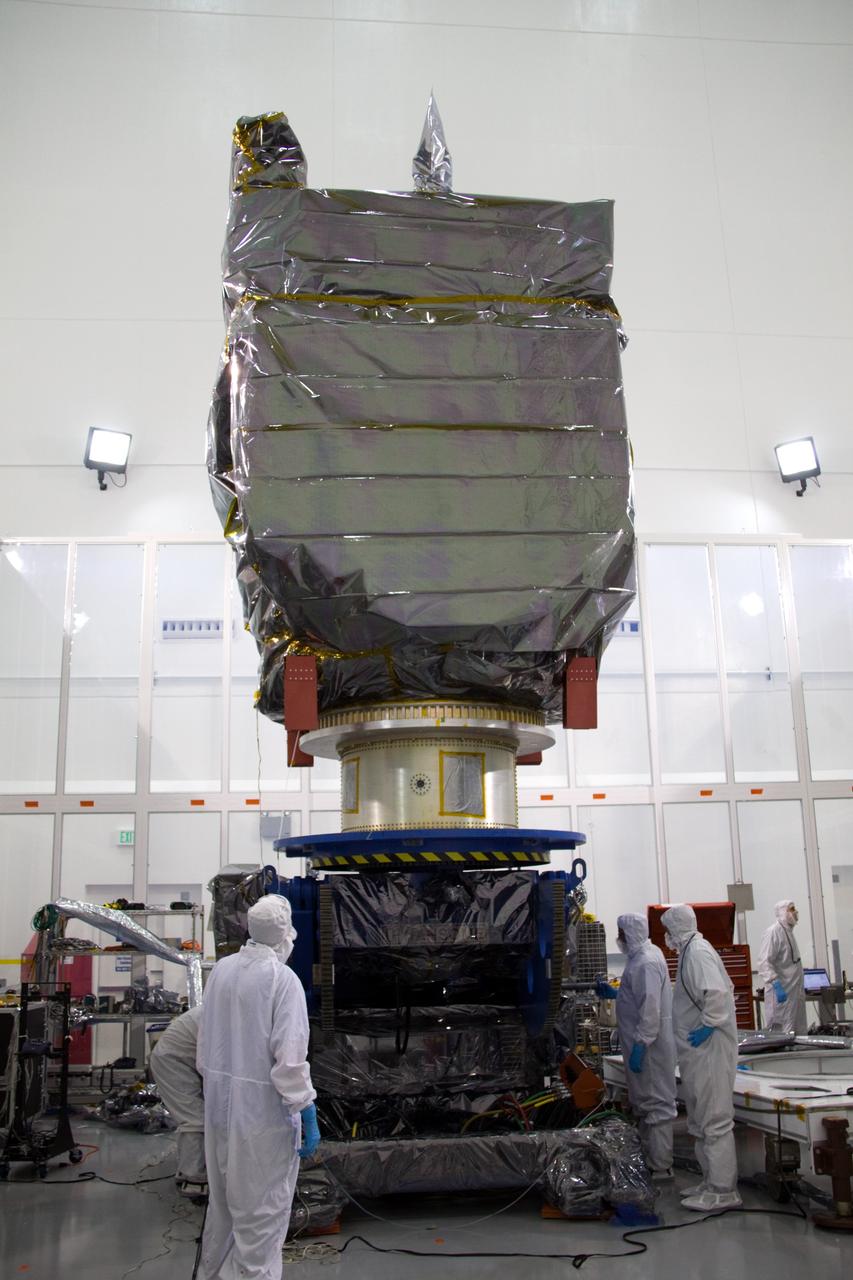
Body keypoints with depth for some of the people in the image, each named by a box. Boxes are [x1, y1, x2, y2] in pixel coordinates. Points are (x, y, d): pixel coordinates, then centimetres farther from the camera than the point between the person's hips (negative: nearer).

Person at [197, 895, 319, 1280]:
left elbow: (205, 1040, 8)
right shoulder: (282, 978, -18)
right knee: (261, 1212, 7)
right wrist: (308, 1115, -13)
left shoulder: (221, 970, 0)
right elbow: (290, 1056, -20)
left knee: (222, 1199, 24)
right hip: (263, 1108, -6)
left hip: (220, 1104, 7)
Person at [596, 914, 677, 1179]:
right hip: (643, 1042, 11)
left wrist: (640, 1046, -25)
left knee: (655, 1104, -2)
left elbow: (650, 1009, -26)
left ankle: (659, 1167, 6)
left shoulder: (646, 963, -21)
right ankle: (649, 1159, 29)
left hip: (649, 1045, -11)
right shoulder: (642, 956, 11)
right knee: (645, 1103, 19)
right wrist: (615, 993, 16)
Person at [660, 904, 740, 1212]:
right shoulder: (691, 950, 12)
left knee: (714, 1120, -4)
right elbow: (719, 988, 22)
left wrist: (708, 1025, -23)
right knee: (700, 1120, 18)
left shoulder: (697, 952, -18)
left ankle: (723, 1191, 3)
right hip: (697, 1051, 11)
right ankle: (711, 1182, 28)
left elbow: (718, 991, -32)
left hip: (708, 1048, -11)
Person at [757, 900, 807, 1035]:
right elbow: (764, 963, -23)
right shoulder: (773, 932, -15)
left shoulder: (788, 931, 15)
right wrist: (776, 984, -32)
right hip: (781, 993, -10)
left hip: (794, 992, 10)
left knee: (799, 1032, 13)